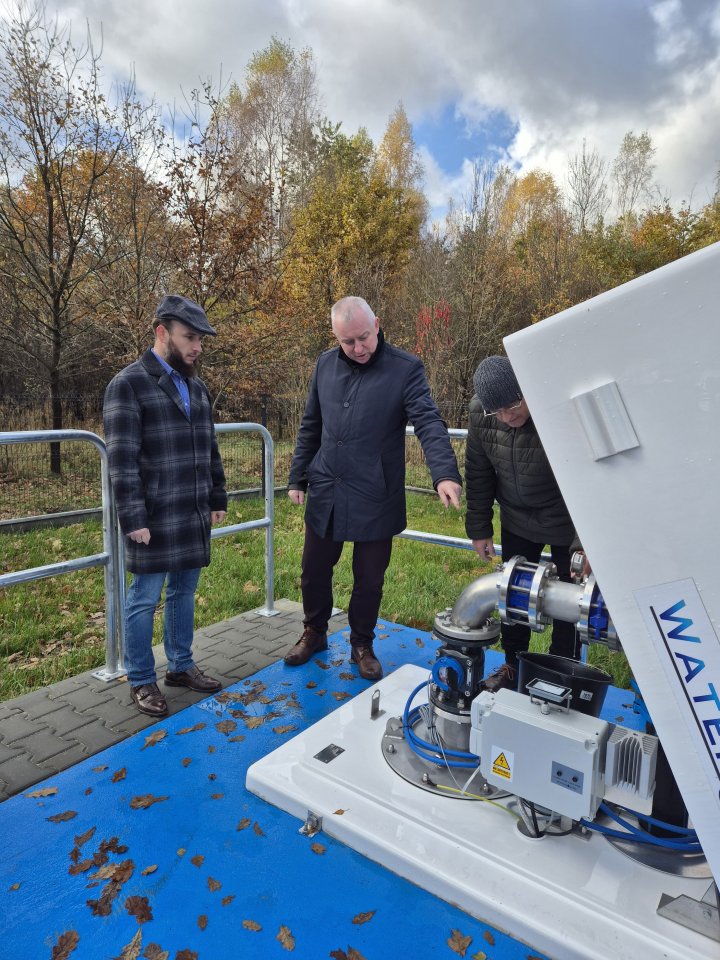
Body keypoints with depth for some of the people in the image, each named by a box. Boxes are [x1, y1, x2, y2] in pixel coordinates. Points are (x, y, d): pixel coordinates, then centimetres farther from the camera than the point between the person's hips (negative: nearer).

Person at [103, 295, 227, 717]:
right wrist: (133, 518, -16)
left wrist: (218, 499, 15)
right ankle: (142, 681, 22)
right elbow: (122, 460, -14)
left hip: (194, 515, 7)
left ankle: (181, 665, 32)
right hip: (155, 517, -6)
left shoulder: (197, 387, 12)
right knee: (145, 599, 6)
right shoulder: (128, 384, -9)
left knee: (185, 592, 16)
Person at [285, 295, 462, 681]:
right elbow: (310, 427, 11)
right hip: (325, 494, 4)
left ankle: (362, 644, 36)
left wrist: (445, 472, -37)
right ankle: (314, 633, 42)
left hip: (376, 500, -3)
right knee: (314, 572, 17)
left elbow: (429, 423, -21)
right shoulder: (326, 364, 4)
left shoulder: (405, 369, -10)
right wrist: (297, 477, 11)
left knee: (369, 579, 12)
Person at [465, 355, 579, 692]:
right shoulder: (480, 413, -15)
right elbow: (478, 474, -2)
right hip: (516, 520, 4)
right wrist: (479, 529, 2)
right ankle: (513, 665, 35)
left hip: (567, 524, -4)